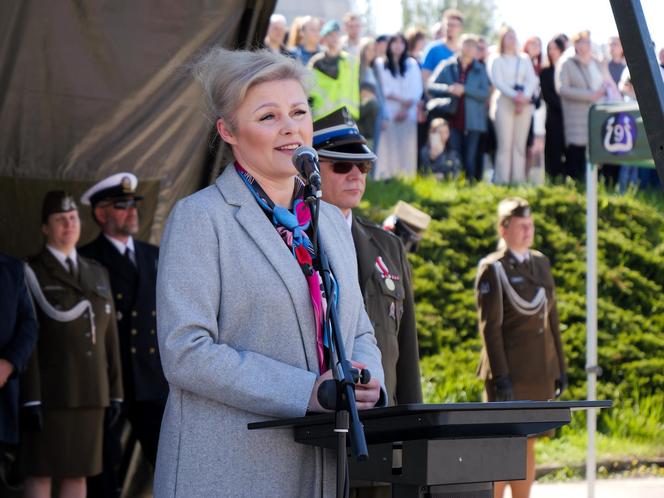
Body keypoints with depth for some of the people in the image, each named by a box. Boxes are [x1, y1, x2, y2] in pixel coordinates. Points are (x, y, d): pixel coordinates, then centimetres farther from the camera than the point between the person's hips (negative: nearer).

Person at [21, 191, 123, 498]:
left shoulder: (97, 273, 14)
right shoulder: (31, 274, -4)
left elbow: (108, 337, 13)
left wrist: (115, 393, 8)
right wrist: (31, 400, -18)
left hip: (89, 393, 5)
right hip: (49, 394, -5)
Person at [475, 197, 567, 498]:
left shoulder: (541, 263, 13)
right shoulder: (492, 269, -7)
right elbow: (489, 327, -12)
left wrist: (560, 367, 12)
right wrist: (500, 378, -18)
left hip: (539, 371, 6)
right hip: (510, 371, -6)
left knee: (528, 446, 9)